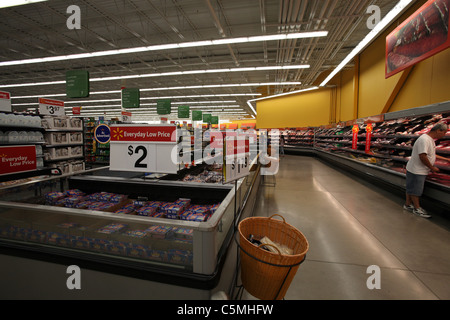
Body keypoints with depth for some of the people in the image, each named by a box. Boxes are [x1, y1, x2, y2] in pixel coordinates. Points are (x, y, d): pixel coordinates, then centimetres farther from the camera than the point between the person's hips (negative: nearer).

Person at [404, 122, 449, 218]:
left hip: (421, 170, 10)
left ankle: (408, 204, 27)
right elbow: (422, 156, -26)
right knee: (415, 190, 1)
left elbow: (431, 155, 25)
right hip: (416, 170, -10)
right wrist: (432, 168, -15)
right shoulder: (424, 140, -21)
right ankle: (417, 208, 11)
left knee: (411, 188, 17)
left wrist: (446, 159, 28)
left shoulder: (430, 139, 13)